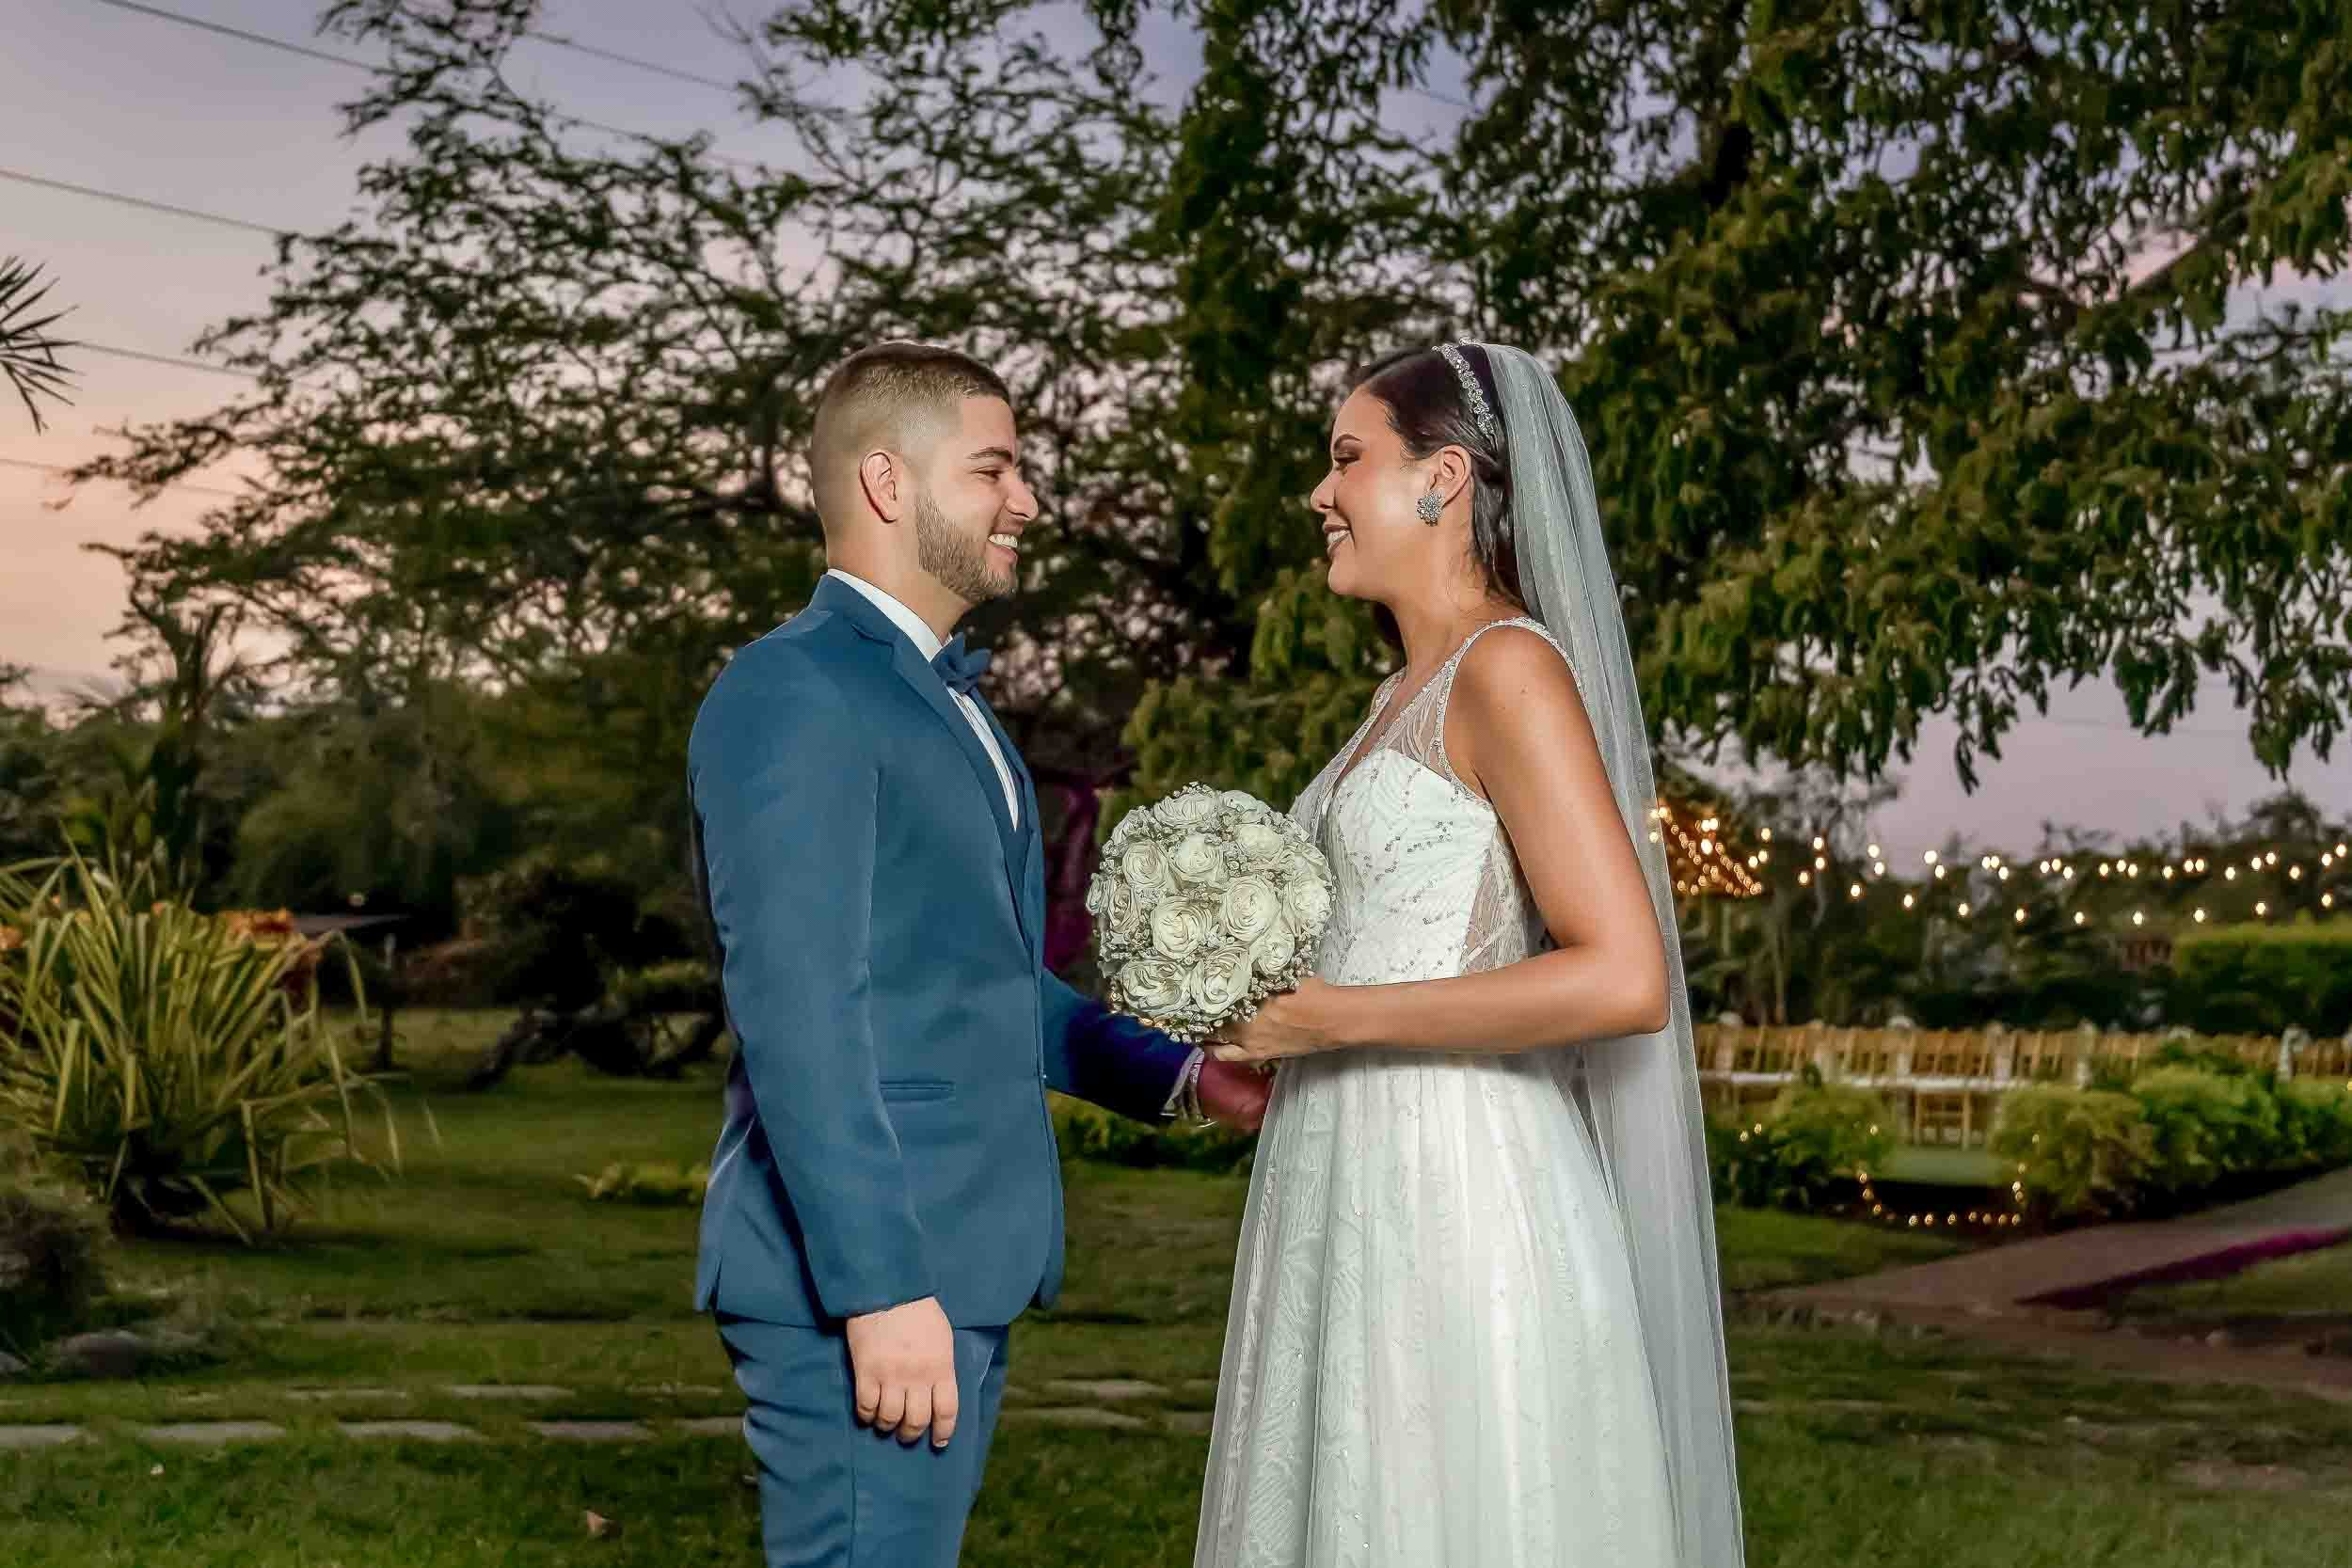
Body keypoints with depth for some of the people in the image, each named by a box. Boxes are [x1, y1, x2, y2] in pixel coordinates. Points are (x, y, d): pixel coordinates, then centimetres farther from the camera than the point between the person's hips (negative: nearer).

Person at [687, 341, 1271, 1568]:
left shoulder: (942, 698, 19)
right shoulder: (793, 693, -12)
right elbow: (796, 1015, -20)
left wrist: (1179, 1075, 12)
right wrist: (881, 1288, -23)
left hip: (954, 1267, 9)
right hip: (860, 1283, -9)